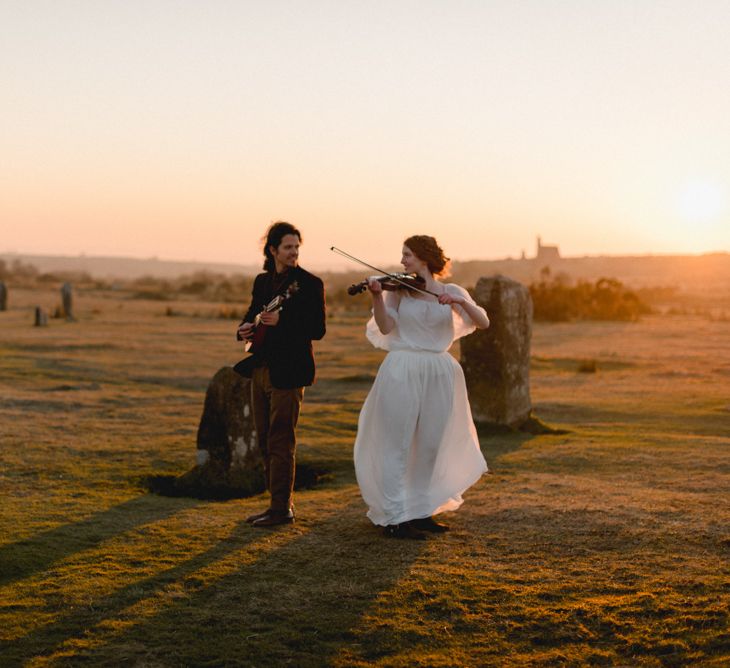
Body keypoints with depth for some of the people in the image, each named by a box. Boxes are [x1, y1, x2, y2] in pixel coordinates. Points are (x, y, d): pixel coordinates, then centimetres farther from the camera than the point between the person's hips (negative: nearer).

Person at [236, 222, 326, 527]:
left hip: (287, 372, -7)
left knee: (280, 442, -4)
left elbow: (317, 329, -13)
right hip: (261, 369, 7)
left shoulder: (310, 283, -8)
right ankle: (278, 503, 22)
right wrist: (245, 328, 0)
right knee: (265, 441, 12)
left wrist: (281, 321, -25)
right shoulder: (262, 281, 12)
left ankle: (281, 508, 3)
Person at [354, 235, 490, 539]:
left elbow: (483, 323, -4)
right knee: (397, 445, -2)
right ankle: (395, 517, 1)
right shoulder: (399, 289, 4)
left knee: (431, 446, 8)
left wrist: (460, 302, -20)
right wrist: (377, 296, -22)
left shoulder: (451, 292, 7)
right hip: (402, 372, -2)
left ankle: (421, 511, 21)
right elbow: (386, 327, -9)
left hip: (439, 375, 2)